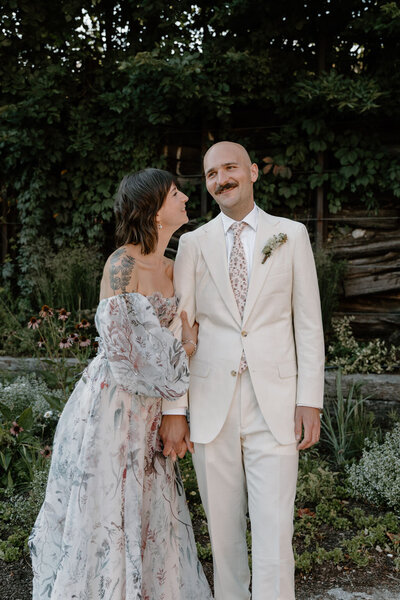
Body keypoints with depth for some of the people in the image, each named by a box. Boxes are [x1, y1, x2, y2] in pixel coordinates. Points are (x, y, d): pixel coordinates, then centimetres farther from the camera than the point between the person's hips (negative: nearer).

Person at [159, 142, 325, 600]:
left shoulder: (291, 235, 5)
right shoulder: (193, 243, 7)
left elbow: (308, 322, 5)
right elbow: (177, 329, 4)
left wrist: (310, 399, -2)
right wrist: (174, 409, -1)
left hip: (274, 402, -1)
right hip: (212, 402, 1)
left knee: (273, 530, -2)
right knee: (222, 528, 11)